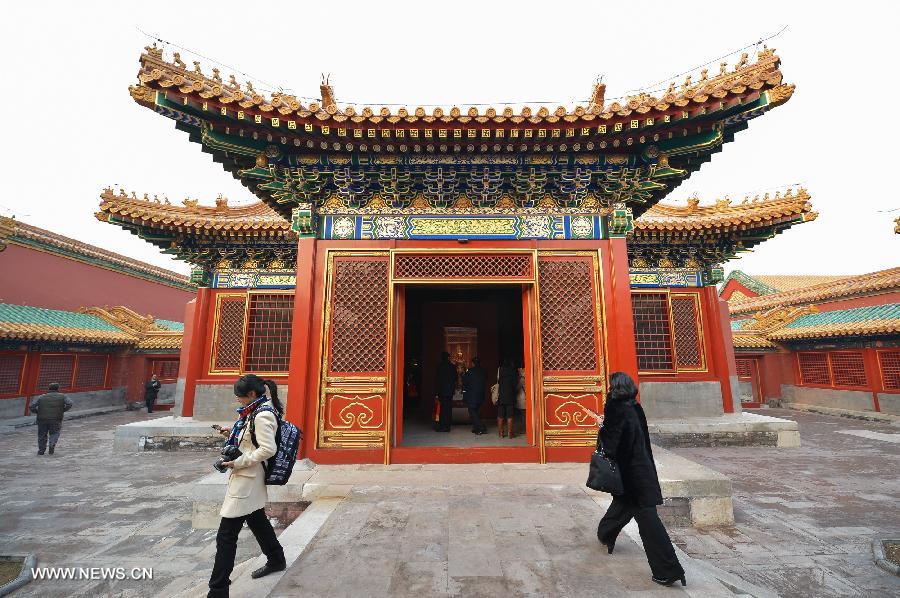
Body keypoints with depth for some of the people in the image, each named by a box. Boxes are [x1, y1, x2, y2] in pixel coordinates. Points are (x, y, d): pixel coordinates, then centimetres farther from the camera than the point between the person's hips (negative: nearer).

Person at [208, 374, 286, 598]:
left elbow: (268, 449, -26)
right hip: (247, 478, 10)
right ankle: (276, 560, 41)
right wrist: (232, 434, 6)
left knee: (226, 536, -1)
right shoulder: (255, 411, 8)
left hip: (247, 480, -10)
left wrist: (238, 462, -21)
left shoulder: (263, 416, -22)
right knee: (258, 522, 24)